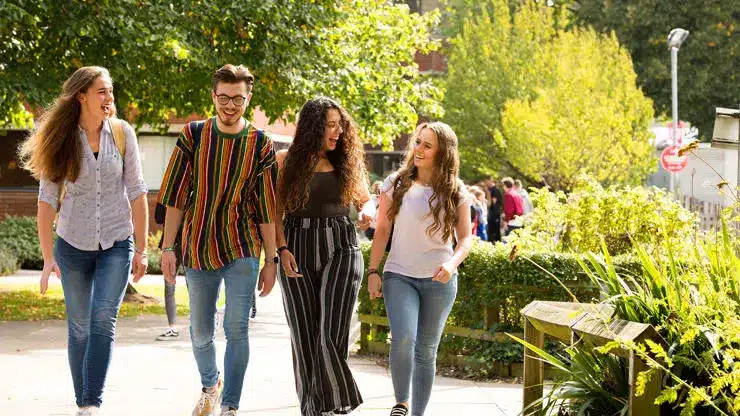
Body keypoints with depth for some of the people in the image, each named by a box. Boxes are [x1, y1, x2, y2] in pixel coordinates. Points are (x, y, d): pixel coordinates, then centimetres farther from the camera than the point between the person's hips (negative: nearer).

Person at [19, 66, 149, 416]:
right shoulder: (61, 140, -5)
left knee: (103, 321, -15)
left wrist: (141, 249, -1)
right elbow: (47, 200, -5)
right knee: (80, 328, 8)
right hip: (73, 245, 1)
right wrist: (48, 257, -11)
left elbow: (137, 193, 0)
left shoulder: (122, 133, -3)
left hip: (116, 245, 0)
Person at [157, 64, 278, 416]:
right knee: (200, 332, 11)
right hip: (198, 248, 2)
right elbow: (175, 196, 2)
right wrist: (168, 248, -2)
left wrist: (271, 260, 0)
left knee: (236, 329, -11)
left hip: (242, 248, -2)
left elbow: (266, 209, 1)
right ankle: (210, 385, 39)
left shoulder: (259, 144, -2)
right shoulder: (193, 135, 0)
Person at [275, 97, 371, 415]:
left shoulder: (348, 161, 8)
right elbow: (275, 212, 2)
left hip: (340, 248, 0)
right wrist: (282, 249, -10)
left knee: (332, 334, -12)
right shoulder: (285, 161, 2)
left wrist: (367, 214, -4)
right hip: (297, 249, 0)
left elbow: (365, 200, 19)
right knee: (304, 336, 3)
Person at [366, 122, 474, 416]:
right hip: (400, 276, -1)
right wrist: (373, 272, 0)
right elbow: (382, 230, 5)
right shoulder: (396, 184, 1)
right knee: (403, 338, -23)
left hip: (439, 281, 1)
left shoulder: (455, 192, 1)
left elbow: (466, 238, 3)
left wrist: (452, 263, -17)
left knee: (426, 351, 7)